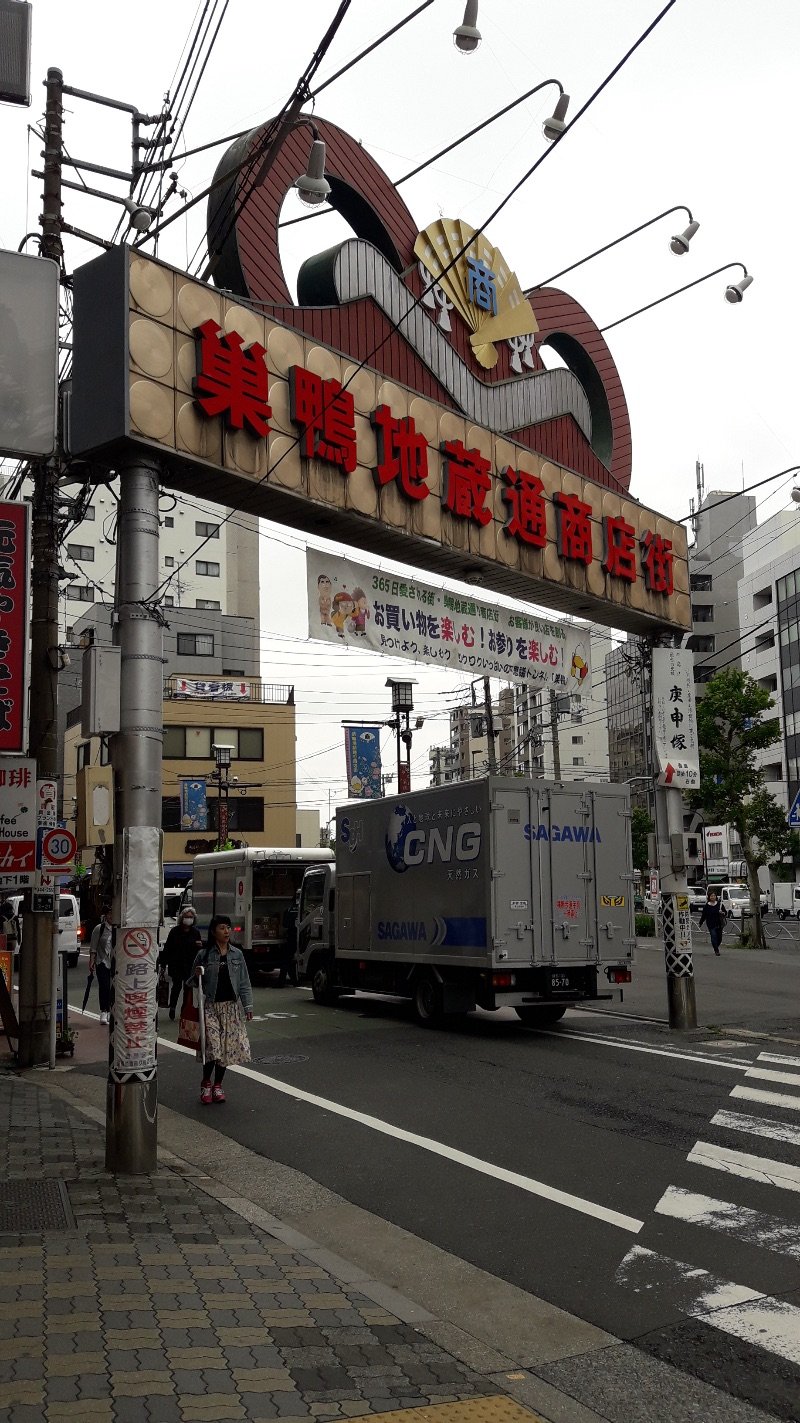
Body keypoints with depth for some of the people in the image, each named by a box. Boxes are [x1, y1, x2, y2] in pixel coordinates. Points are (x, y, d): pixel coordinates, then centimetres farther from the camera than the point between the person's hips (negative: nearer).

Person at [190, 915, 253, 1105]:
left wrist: (248, 1005, 2)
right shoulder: (204, 955, -1)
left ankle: (217, 1085, 22)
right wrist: (196, 975, -15)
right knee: (212, 1046, -11)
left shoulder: (237, 954, 6)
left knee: (227, 1047, 5)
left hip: (231, 1006, 3)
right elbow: (191, 982, 7)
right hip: (211, 1006, -3)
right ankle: (206, 1084, 11)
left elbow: (244, 982, 8)